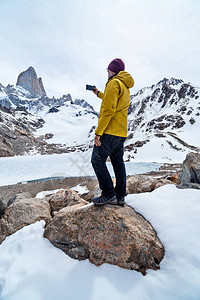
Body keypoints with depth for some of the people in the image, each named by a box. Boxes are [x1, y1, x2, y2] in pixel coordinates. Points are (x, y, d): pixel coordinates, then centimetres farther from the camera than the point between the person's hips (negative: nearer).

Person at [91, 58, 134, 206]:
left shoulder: (114, 83, -9)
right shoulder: (125, 86, 21)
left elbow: (108, 110, -19)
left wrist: (98, 132, -19)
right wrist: (98, 94, 46)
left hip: (110, 131, -10)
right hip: (121, 132, 10)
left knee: (97, 161, -3)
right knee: (118, 162, 11)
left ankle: (109, 194, -1)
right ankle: (120, 196, 17)